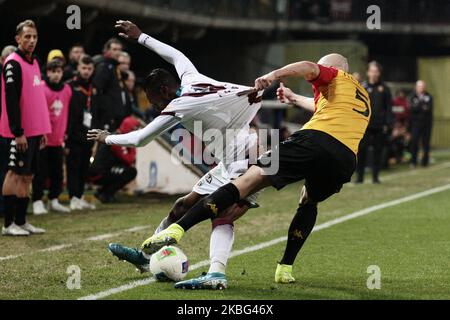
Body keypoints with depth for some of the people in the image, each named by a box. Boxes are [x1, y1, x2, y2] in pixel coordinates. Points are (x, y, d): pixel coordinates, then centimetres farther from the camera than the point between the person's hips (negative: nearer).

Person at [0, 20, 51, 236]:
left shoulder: (34, 63, 16)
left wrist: (42, 131, 17)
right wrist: (18, 132, -20)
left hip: (34, 131, 8)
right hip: (20, 132, -8)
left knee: (27, 176, 10)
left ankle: (21, 221, 15)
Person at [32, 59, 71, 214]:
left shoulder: (67, 90, 5)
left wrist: (64, 133, 15)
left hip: (58, 139, 5)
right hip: (43, 138, -5)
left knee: (57, 172, 11)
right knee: (41, 172, -2)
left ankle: (54, 201, 21)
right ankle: (37, 202, 3)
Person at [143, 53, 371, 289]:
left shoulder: (336, 76, 21)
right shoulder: (363, 96, 40)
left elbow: (309, 68, -4)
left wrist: (273, 75, -14)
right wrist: (295, 99, 71)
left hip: (315, 139, -6)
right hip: (346, 160, 6)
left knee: (249, 180, -9)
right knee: (309, 203, 33)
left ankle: (177, 228, -21)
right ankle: (285, 269, 17)